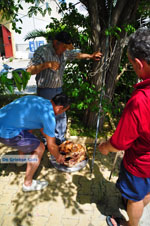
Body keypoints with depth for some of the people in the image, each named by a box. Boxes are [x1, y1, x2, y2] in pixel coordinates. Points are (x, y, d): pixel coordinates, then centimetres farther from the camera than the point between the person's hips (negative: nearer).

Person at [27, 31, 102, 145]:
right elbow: (29, 70, -20)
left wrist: (90, 56, 32)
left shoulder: (65, 52, 4)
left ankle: (61, 139, 32)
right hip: (45, 91, -7)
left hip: (58, 89, 7)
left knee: (61, 115, 14)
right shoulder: (42, 51, -17)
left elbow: (77, 54, 24)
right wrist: (47, 64, -31)